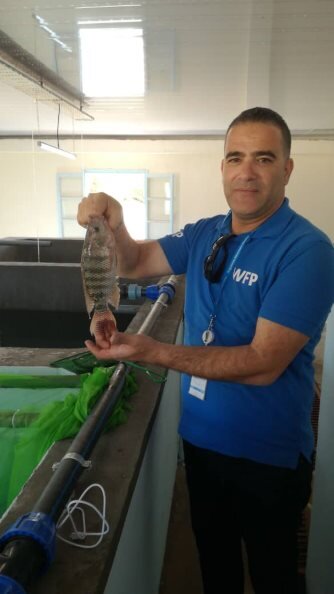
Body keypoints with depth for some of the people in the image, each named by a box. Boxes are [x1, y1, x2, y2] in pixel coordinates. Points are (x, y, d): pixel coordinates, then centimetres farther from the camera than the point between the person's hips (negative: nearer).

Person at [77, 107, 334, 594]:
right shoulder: (204, 235, -1)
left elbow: (263, 364, -28)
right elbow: (136, 264, 3)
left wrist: (151, 351, -35)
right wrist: (114, 226, -19)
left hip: (267, 455, -5)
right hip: (200, 437, 6)